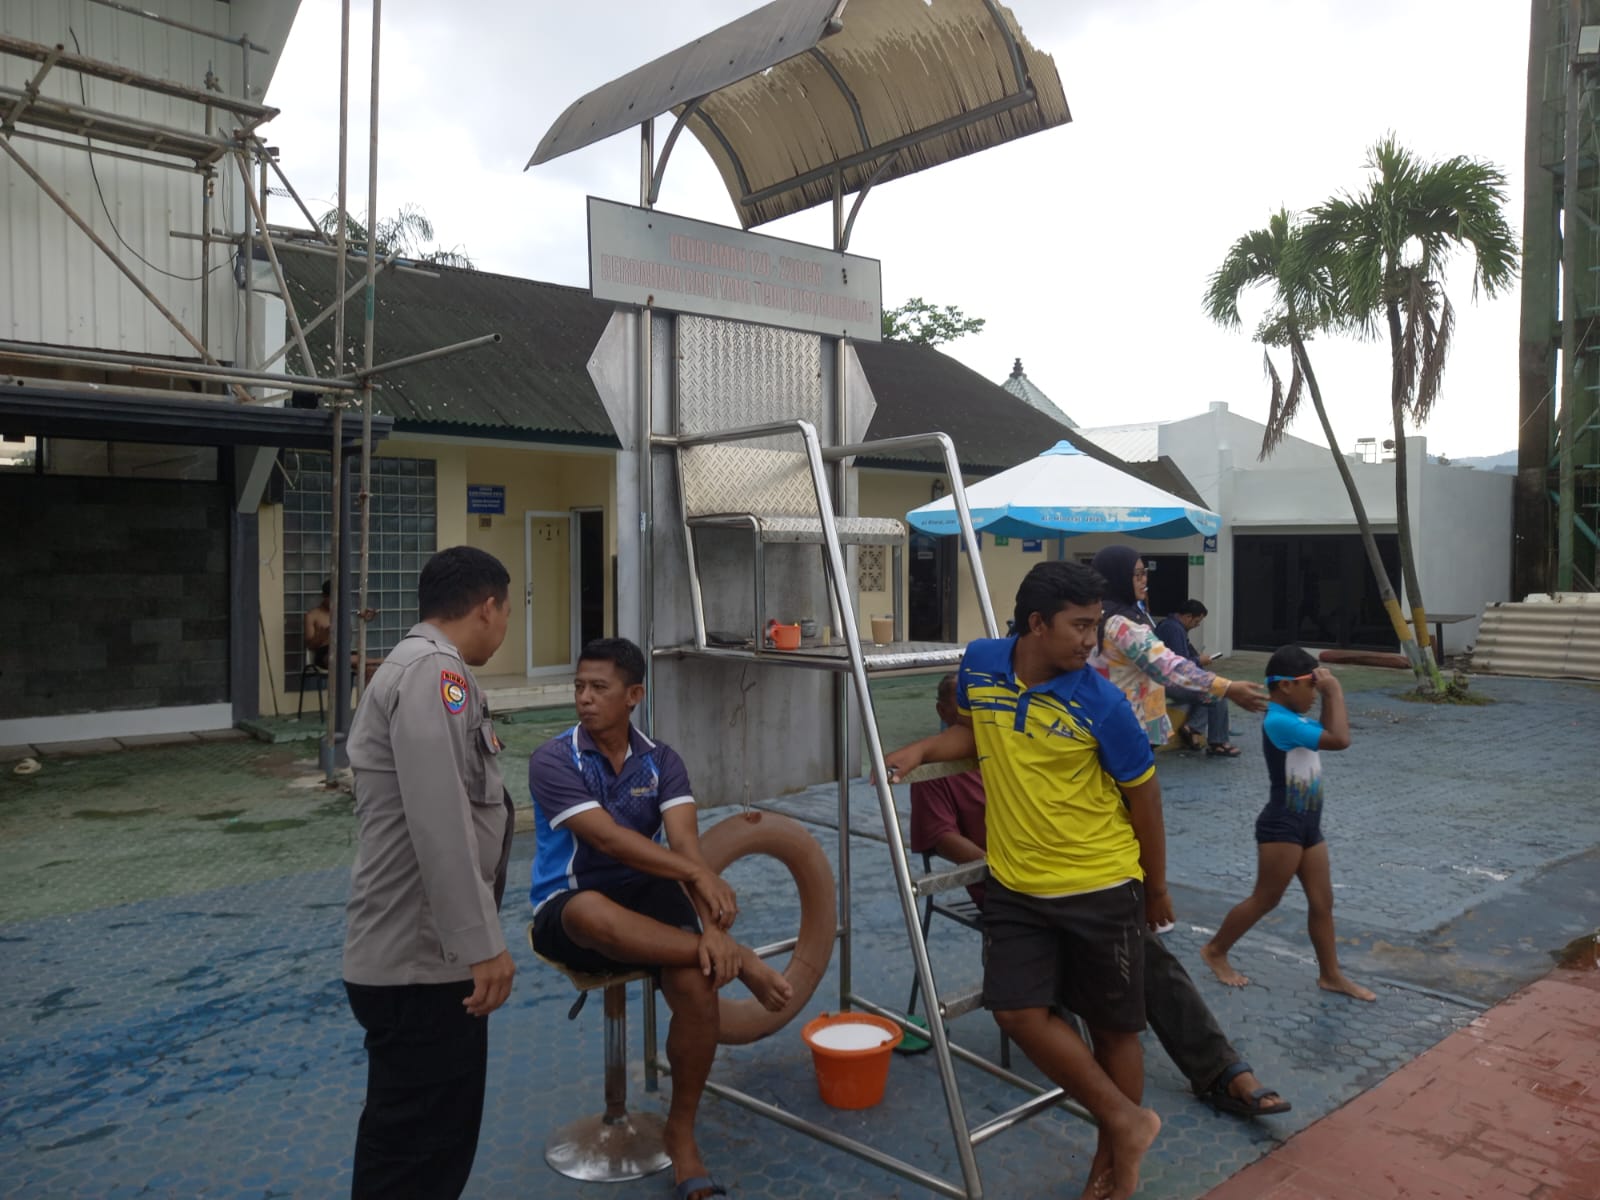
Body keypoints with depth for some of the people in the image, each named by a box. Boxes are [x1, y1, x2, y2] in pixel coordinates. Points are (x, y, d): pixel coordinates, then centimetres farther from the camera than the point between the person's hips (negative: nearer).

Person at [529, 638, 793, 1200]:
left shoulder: (660, 761, -2)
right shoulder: (553, 760, -13)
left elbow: (684, 844, -14)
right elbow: (608, 839, -24)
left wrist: (710, 924, -30)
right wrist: (699, 875, -32)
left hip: (644, 898, 3)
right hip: (567, 911, -3)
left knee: (696, 984, -26)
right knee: (593, 910, -41)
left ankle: (682, 1136, -3)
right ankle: (738, 961, -26)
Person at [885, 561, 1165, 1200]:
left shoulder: (1102, 705, -17)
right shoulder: (978, 663, -7)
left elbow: (1143, 799, -5)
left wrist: (1156, 888, 5)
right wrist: (922, 749, -5)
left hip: (1101, 890, -3)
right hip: (1015, 886, 4)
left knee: (1112, 1027, 10)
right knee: (1020, 1011, -1)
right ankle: (1127, 1122, 20)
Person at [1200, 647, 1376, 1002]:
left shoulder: (1295, 719, 7)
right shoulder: (1279, 722, -23)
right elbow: (1339, 740, -26)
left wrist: (1330, 696, 5)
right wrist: (1334, 693, -17)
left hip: (1308, 825, 9)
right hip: (1282, 827, -9)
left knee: (1322, 902, 13)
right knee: (1265, 900, 4)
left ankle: (1330, 975, 25)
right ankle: (1215, 950, 20)